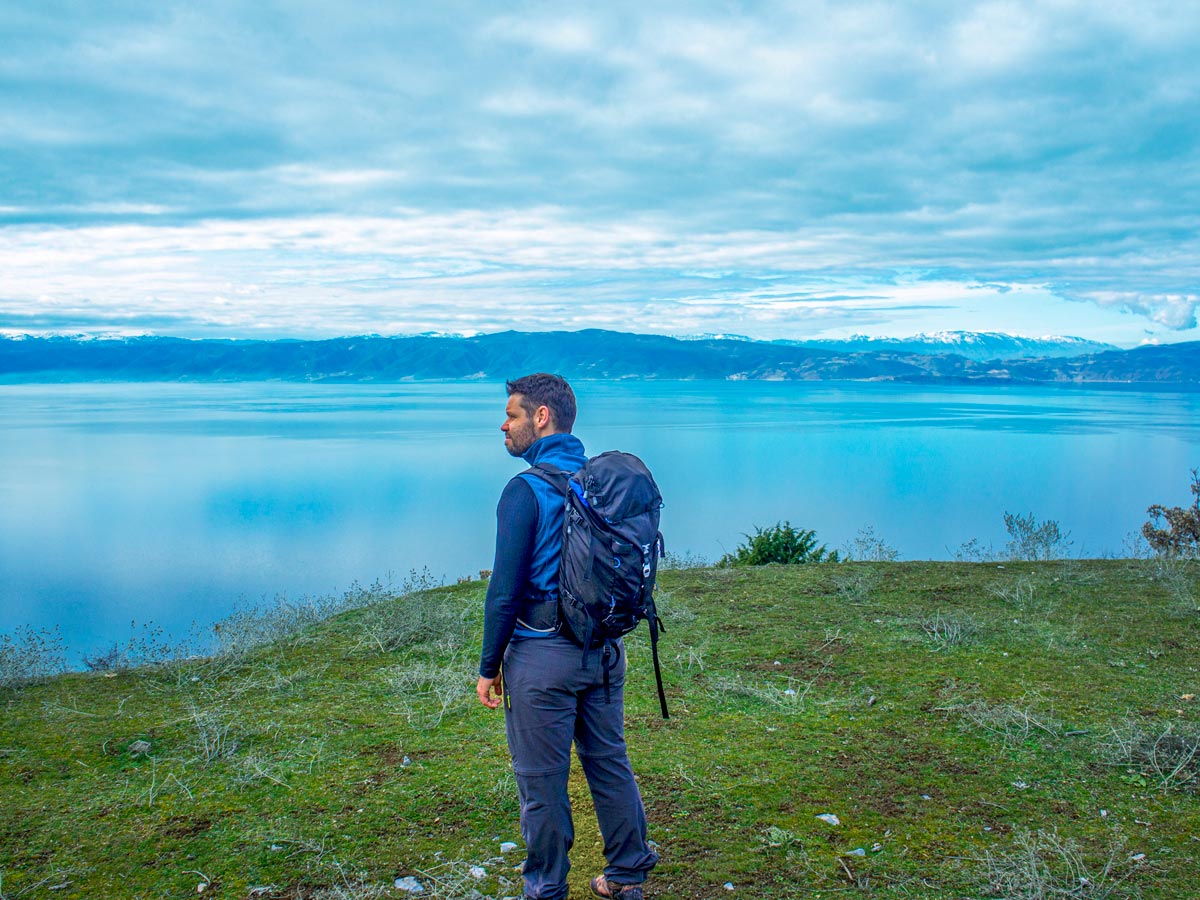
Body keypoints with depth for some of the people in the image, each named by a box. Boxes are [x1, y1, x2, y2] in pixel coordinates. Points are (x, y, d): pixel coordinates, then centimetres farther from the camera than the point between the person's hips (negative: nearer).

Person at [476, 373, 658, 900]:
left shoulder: (526, 490, -15)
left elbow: (506, 590, -15)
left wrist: (489, 667, -6)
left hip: (542, 654, -7)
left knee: (541, 781, 6)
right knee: (610, 763, 17)